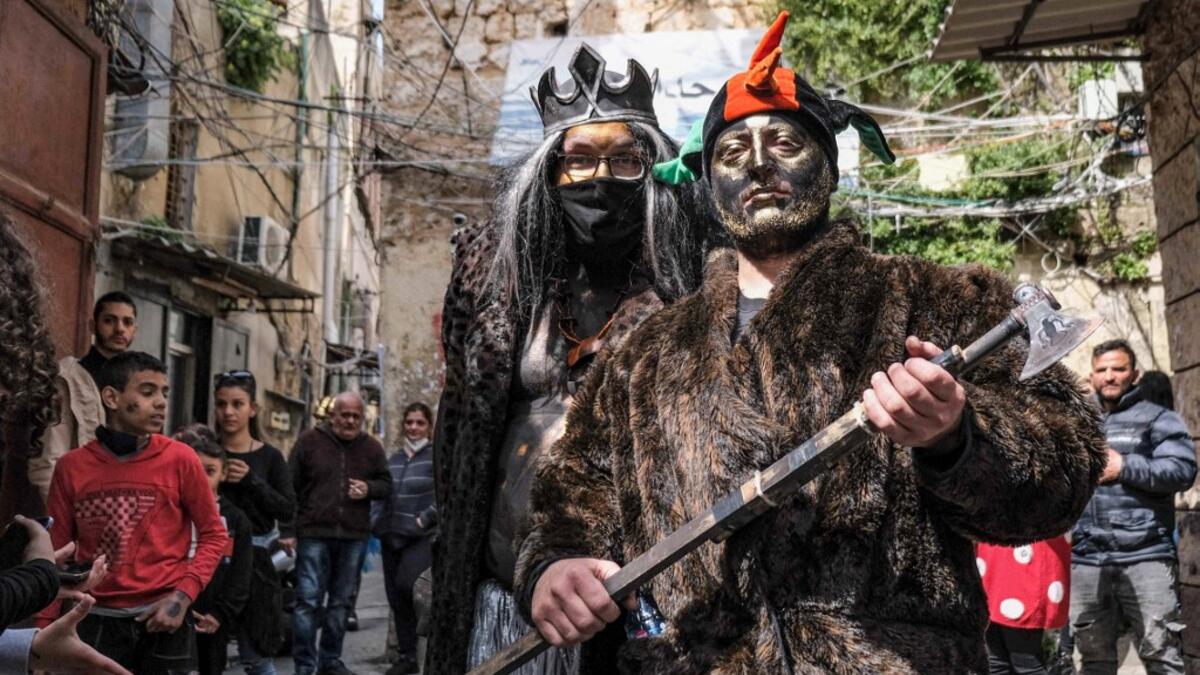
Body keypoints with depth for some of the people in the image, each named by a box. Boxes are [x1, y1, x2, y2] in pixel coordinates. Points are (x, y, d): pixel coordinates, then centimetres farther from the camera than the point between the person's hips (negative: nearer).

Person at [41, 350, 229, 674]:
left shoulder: (180, 459, -3)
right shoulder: (72, 466, 3)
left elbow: (213, 534, 2)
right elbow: (58, 553, 9)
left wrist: (183, 596, -10)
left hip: (163, 618, -1)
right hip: (97, 621, 1)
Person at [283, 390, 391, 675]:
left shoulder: (372, 447, 7)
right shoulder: (309, 441, 0)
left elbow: (386, 484, 14)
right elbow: (291, 488, 1)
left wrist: (369, 489, -9)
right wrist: (288, 530, -3)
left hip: (353, 537, 3)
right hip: (313, 534, -3)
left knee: (340, 602, 11)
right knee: (308, 601, -4)